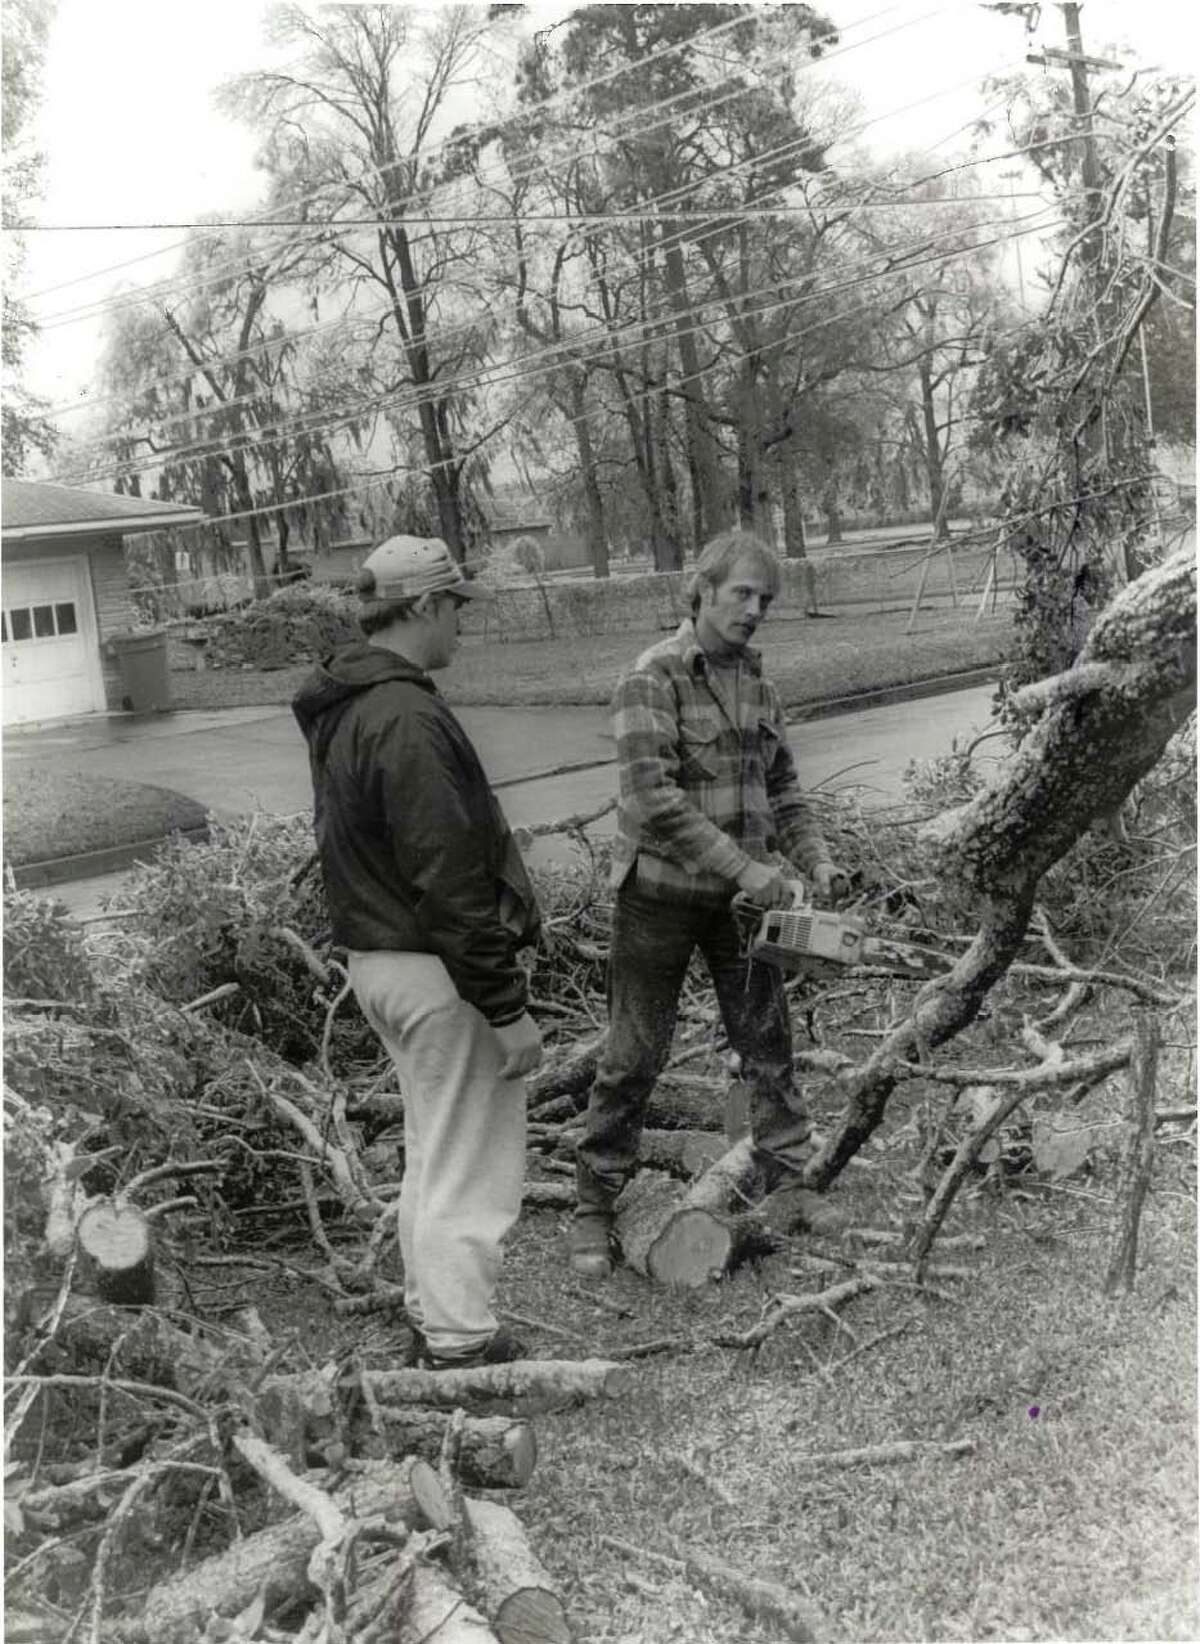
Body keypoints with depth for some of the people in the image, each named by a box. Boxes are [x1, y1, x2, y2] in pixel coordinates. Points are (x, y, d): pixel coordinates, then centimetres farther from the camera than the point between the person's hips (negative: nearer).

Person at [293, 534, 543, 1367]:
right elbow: (449, 882, -24)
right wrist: (508, 1007, -19)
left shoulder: (343, 712, 10)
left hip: (376, 953, 10)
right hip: (440, 966, -10)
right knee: (472, 1170, 1)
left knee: (432, 1155, 21)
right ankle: (461, 1345, 10)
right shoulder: (408, 719, -21)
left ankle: (431, 1321, 33)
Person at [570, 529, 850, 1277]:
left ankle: (790, 1182, 22)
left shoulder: (758, 683, 8)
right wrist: (746, 867, -23)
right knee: (635, 1059, 3)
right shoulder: (654, 678, -13)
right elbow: (655, 797, -22)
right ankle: (594, 1212, 16)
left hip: (741, 899, 6)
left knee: (769, 1044, 10)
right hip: (662, 895, -5)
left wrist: (817, 859, -3)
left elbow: (782, 788, 13)